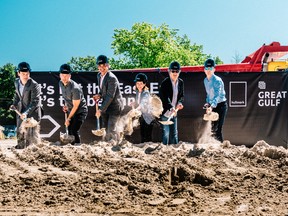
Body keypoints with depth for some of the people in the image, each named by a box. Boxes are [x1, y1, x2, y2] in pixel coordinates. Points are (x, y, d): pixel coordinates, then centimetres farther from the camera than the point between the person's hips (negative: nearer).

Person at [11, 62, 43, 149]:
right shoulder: (17, 82, 0)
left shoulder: (34, 85, -22)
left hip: (33, 112, -6)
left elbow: (35, 102, -24)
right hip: (21, 112, 6)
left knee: (33, 134, -6)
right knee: (20, 133, 16)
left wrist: (26, 112, -33)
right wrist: (14, 104, 1)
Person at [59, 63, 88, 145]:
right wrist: (66, 105, 4)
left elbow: (75, 106, -21)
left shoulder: (75, 88, -28)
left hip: (80, 111, -8)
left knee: (75, 131, -17)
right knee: (70, 131, 9)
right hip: (70, 110, 8)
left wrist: (68, 119, -15)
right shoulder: (61, 83, -4)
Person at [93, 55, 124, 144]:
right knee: (105, 129, 12)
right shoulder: (99, 75, 3)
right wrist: (99, 95, -4)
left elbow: (110, 96, -24)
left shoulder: (111, 78, -23)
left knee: (111, 129, -11)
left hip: (115, 106, -8)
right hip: (105, 105, 8)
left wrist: (101, 109, -21)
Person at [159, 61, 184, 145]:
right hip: (165, 113, -6)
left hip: (174, 113, 6)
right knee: (165, 134, -5)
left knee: (174, 134, 14)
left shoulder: (181, 82, 5)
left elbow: (181, 95, 11)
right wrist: (171, 108, -35)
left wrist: (180, 103, -11)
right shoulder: (165, 83, -14)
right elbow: (165, 97, -22)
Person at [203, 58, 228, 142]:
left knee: (218, 129, -15)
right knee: (213, 128, 10)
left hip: (221, 105, -8)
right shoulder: (205, 80, 6)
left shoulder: (217, 80, -18)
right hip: (213, 106, 8)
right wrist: (208, 103, 6)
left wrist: (212, 106, -44)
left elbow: (217, 95, -31)